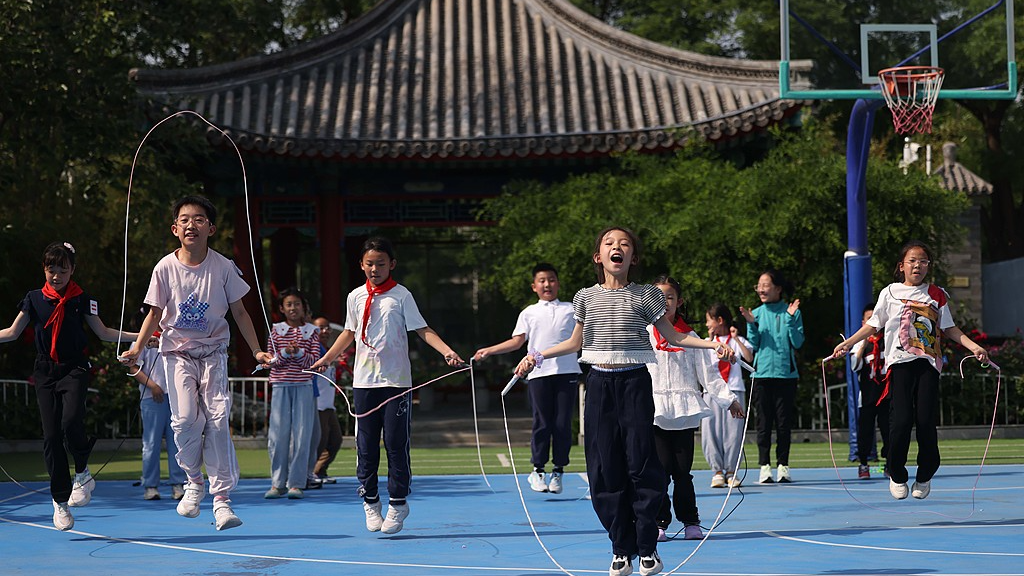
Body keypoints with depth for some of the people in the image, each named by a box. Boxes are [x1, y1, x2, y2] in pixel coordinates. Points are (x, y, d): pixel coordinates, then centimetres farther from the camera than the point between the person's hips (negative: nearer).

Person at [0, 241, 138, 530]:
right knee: (51, 435, -3)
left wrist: (140, 336, 1)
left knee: (71, 423, -25)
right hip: (45, 371, 2)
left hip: (74, 369, -2)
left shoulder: (81, 299, 3)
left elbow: (104, 333, 10)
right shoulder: (34, 299, 7)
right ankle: (60, 501, 7)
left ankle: (83, 473, 4)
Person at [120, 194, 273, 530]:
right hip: (177, 351, 0)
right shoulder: (165, 268, -5)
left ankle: (222, 497, -7)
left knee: (218, 419, -10)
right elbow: (154, 313, 3)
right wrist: (137, 349, -7)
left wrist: (257, 350, 0)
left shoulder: (223, 267, -4)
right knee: (186, 418, -15)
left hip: (213, 352, 0)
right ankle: (194, 482, 10)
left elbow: (239, 312, 4)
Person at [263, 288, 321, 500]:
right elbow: (270, 360, 4)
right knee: (278, 435, -2)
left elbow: (315, 360, 0)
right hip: (280, 386, 1)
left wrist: (299, 353, -18)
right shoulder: (276, 330, 9)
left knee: (301, 435, -3)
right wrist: (285, 353, -15)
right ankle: (277, 483, 5)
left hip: (303, 386, -1)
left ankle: (296, 483, 1)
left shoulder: (311, 331, 7)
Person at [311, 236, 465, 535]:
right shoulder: (355, 297, 9)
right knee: (366, 444, 4)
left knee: (396, 443, -3)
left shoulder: (401, 295, -1)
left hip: (396, 381, -3)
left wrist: (447, 351, -17)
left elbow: (422, 329, -3)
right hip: (364, 381, 3)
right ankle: (370, 501, 15)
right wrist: (326, 359, 25)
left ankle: (398, 503, 6)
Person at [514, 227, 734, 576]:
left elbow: (672, 336, 7)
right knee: (605, 468, 0)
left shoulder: (646, 296, 1)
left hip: (635, 383, -2)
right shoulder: (586, 297, 8)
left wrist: (713, 344, -4)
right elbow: (576, 342, 19)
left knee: (640, 464, -6)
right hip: (599, 385, 2)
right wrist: (537, 356, 14)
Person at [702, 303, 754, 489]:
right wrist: (711, 339, -4)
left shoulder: (737, 340, 8)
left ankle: (730, 471, 4)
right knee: (710, 431, -5)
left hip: (734, 390, -2)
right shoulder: (708, 341, 14)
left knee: (733, 431, -4)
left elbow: (750, 358, -7)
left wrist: (736, 339, -9)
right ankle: (717, 471, 2)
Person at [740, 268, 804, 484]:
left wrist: (791, 319, -14)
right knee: (764, 422, 1)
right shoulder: (757, 313, 7)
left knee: (784, 422, 2)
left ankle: (783, 465, 9)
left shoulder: (791, 312, 2)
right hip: (762, 374, 1)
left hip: (785, 374, -1)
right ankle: (764, 466, 4)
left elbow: (797, 342, -4)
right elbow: (753, 345, 4)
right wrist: (751, 324, -9)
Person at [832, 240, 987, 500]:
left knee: (926, 420, -6)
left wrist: (973, 346, 6)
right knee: (901, 419, -11)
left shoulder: (936, 294, 12)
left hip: (928, 363, 1)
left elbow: (949, 328, 16)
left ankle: (924, 476, 11)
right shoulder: (890, 293, 8)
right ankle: (897, 476, 6)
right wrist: (848, 343, 4)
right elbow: (873, 324, 13)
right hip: (900, 362, -1)